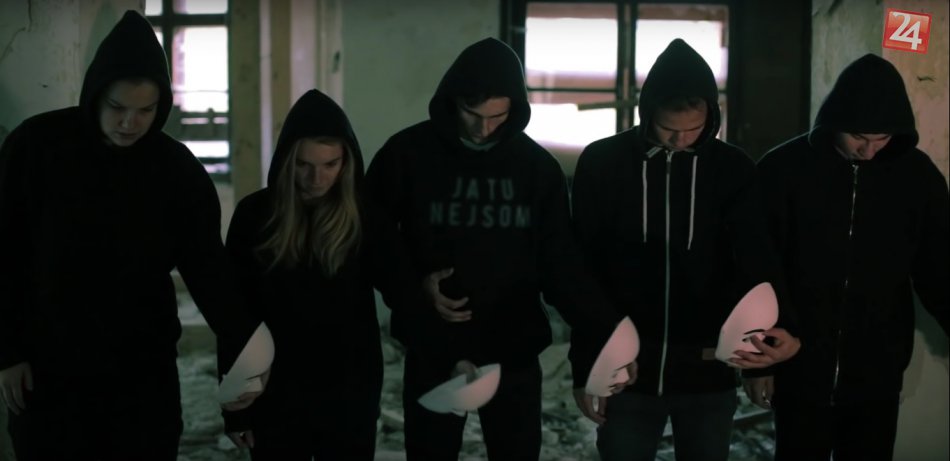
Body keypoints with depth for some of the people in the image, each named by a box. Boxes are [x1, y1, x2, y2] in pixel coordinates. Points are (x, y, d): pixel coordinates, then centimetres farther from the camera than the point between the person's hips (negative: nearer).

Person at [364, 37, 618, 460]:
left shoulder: (537, 165, -1)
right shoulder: (407, 154, -6)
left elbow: (560, 265, -1)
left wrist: (606, 337, -13)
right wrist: (415, 287, -14)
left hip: (514, 350, 1)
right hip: (432, 350, -1)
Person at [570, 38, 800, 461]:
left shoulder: (734, 169, -1)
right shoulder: (602, 163, -4)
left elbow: (755, 262, -8)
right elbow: (583, 270, 0)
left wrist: (771, 331, -30)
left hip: (708, 373, 1)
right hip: (627, 370, -1)